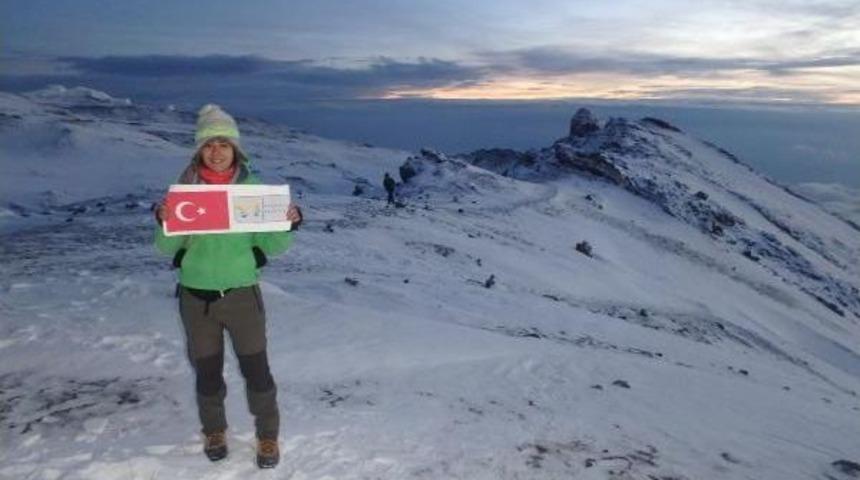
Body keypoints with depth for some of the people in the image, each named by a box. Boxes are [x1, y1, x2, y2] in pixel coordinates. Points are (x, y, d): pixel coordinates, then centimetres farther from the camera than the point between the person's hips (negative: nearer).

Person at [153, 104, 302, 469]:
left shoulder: (253, 187, -6)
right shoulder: (183, 188, -5)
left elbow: (272, 247, -3)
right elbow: (167, 249, -3)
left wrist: (289, 224, -22)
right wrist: (164, 222, -23)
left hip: (242, 292, -1)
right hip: (196, 296, 1)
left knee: (257, 369, 4)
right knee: (207, 371, 15)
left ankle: (268, 435, 27)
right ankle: (214, 430, 40)